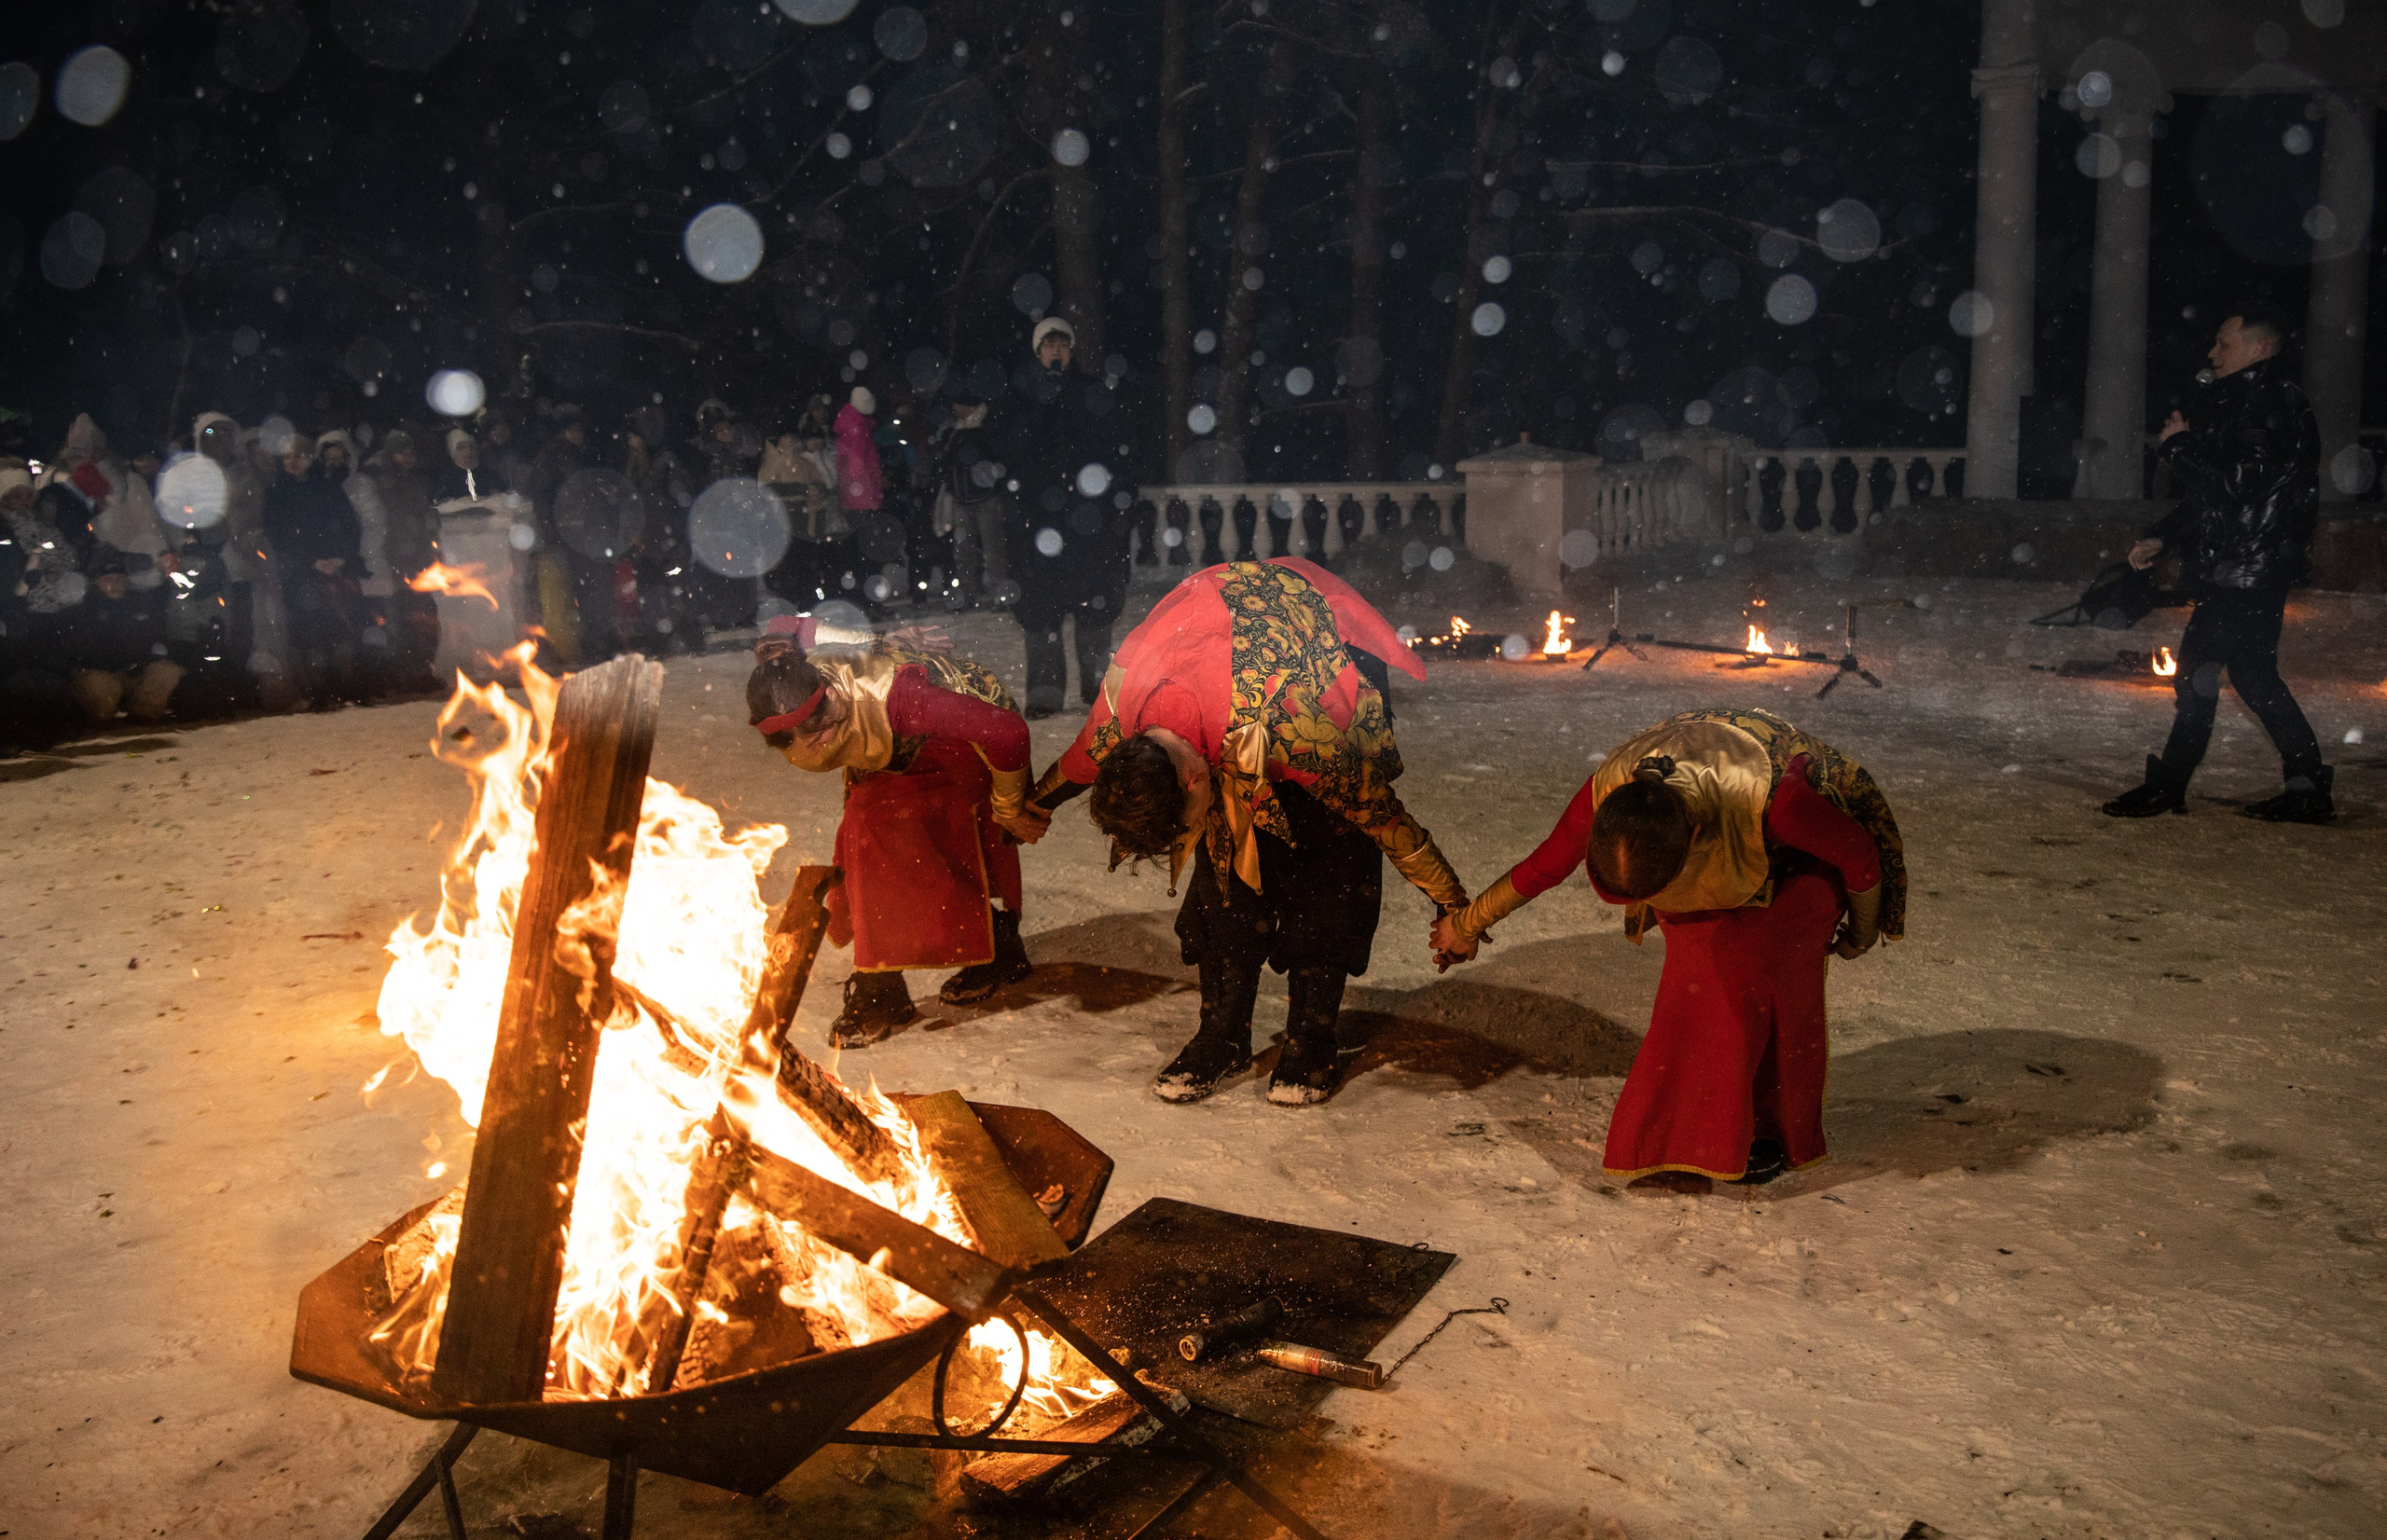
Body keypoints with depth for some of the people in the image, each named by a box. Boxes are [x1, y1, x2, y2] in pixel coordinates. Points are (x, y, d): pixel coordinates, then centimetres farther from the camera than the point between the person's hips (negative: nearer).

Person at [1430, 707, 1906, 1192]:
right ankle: (1695, 1148, 1)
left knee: (1754, 976, -16)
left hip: (1792, 860, -3)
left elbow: (1858, 852, -24)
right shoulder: (1603, 798, -34)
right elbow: (1541, 866, -14)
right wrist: (1467, 924, 1)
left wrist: (1862, 931, -5)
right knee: (1697, 977, -10)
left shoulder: (1773, 801, -45)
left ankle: (1770, 1133, 3)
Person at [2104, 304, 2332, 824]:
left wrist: (2179, 444, -12)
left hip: (2248, 569, -10)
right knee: (2255, 674, 12)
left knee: (2198, 668, -8)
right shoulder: (2247, 404, 19)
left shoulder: (2270, 406, -13)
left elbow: (2237, 483, -23)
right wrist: (2161, 537, 17)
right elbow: (2212, 493, 24)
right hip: (2245, 570, 10)